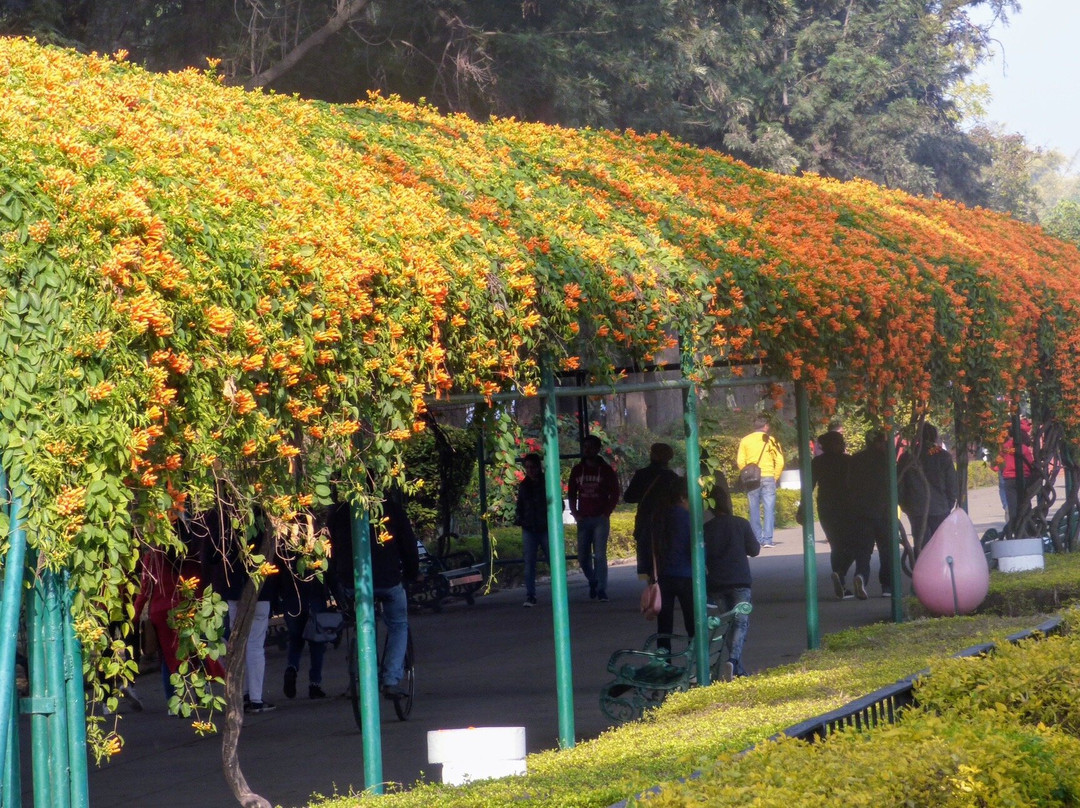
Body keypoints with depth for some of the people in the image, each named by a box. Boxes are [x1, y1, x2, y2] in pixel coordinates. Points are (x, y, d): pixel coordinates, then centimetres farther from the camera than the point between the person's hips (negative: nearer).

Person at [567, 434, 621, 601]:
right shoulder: (577, 470, 8)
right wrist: (574, 513, 2)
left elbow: (615, 494, 2)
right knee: (583, 557, 4)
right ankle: (593, 582, 29)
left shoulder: (606, 470, -1)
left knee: (599, 555, -12)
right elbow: (571, 493, 13)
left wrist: (606, 513, -7)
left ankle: (602, 591, -10)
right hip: (583, 519, 4)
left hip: (600, 519, -3)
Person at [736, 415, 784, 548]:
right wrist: (776, 477, 7)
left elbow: (740, 462, 0)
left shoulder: (745, 441, 4)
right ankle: (767, 540, -8)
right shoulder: (771, 440, 0)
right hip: (768, 477, -1)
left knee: (754, 509, 6)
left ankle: (757, 539, 6)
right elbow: (780, 461, -4)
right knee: (769, 509, -1)